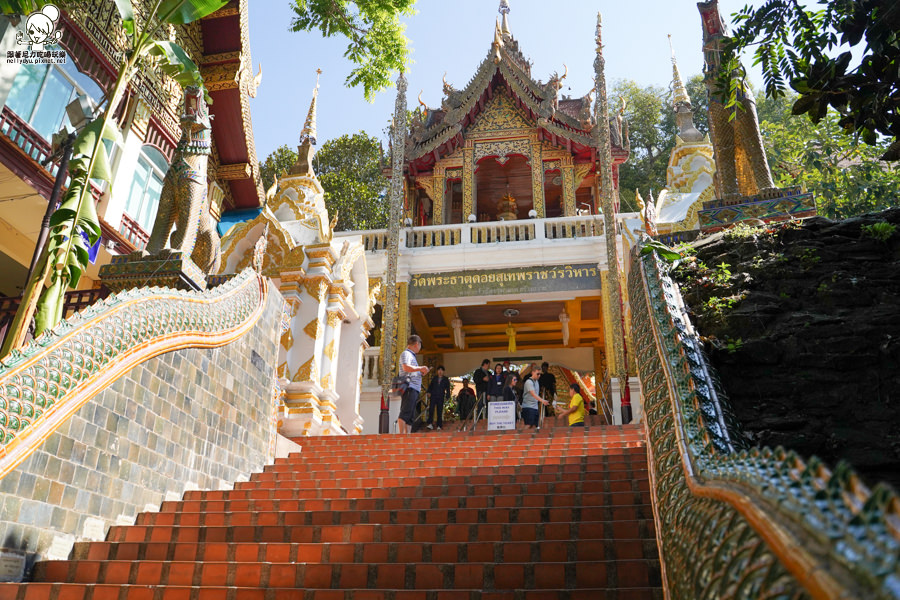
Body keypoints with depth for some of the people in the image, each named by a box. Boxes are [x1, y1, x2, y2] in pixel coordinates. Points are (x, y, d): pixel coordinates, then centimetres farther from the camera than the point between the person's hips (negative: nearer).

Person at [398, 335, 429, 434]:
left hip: (414, 390, 10)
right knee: (405, 413, -17)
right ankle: (400, 434, -23)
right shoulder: (406, 354, -2)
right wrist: (421, 368, -13)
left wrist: (421, 372, 19)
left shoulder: (411, 355, 28)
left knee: (410, 416, 5)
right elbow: (406, 367, -20)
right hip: (409, 388, -10)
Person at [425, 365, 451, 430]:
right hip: (433, 396, 1)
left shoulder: (446, 380, 9)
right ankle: (430, 424, -14)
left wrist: (447, 396, -2)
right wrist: (429, 392, 5)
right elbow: (430, 386, 20)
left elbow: (448, 389, 9)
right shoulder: (434, 378, 14)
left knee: (440, 412, 0)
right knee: (431, 410, -12)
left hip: (441, 397, 0)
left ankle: (439, 426, 4)